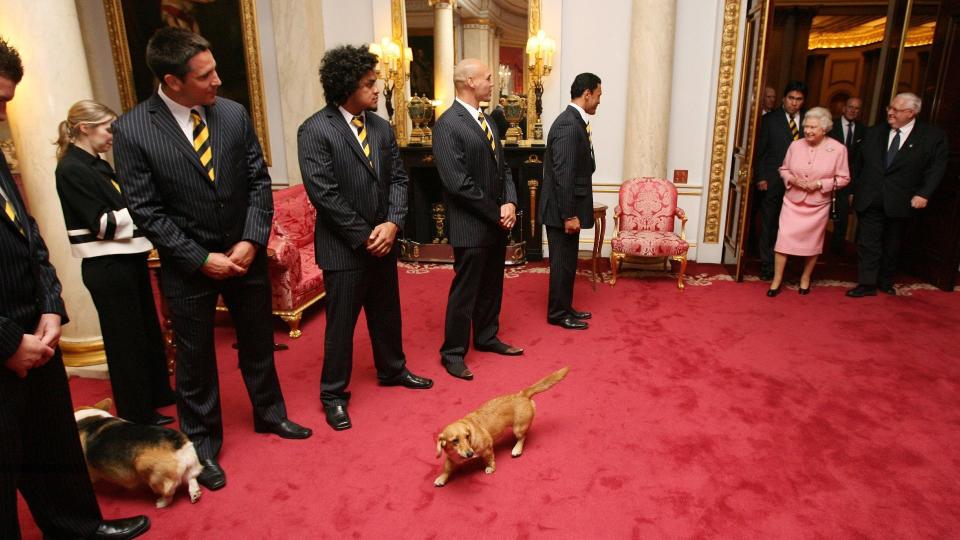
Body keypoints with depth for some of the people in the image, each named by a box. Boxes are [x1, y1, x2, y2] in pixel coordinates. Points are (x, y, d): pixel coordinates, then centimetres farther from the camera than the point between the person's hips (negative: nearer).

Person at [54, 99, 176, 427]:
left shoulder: (97, 165, 12)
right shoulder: (71, 169, -14)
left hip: (127, 259, 9)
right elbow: (103, 223, -18)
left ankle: (158, 394, 37)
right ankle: (138, 415, 19)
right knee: (126, 338, 3)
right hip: (106, 267, -9)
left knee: (148, 330, 19)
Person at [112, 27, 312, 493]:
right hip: (188, 264, -3)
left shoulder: (234, 114, -5)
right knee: (195, 359, 12)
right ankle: (202, 442, 32)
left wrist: (251, 241, -11)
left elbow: (259, 180, -1)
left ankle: (269, 414, 41)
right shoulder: (131, 130, -13)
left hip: (245, 253, 3)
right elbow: (147, 211, -12)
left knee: (258, 343, 18)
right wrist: (203, 259, -15)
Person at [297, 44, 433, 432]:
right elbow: (323, 193, -18)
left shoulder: (382, 127, 7)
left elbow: (398, 178, 6)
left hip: (383, 241, 6)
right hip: (343, 248, -6)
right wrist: (364, 236, -15)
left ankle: (392, 370, 41)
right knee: (341, 323, 6)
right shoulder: (315, 131, -13)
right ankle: (333, 394, 24)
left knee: (387, 313, 20)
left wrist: (392, 223, -10)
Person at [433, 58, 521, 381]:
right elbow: (457, 183, -21)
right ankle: (453, 353, 17)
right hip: (471, 226, -8)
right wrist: (496, 212, -15)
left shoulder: (486, 120, 12)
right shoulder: (448, 124, -15)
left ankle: (486, 337, 36)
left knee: (492, 286, 18)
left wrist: (510, 203, -3)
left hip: (497, 222, 8)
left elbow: (502, 167, 14)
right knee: (465, 290, 2)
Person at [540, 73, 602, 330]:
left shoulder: (574, 121, 12)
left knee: (567, 261, 18)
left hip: (569, 208, 10)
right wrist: (569, 215, -22)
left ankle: (564, 307, 30)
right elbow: (563, 175, -24)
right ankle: (558, 314, 15)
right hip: (563, 210, -10)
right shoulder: (569, 125, -20)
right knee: (562, 262, 2)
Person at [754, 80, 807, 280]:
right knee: (768, 225, 5)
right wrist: (761, 178, -6)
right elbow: (760, 151, 1)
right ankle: (767, 265, 14)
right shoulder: (770, 119, 2)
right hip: (772, 182, -1)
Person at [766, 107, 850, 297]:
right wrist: (791, 179, -12)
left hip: (818, 205, -1)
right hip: (792, 201, 1)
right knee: (784, 238, -5)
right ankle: (777, 280, 6)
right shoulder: (796, 145, -3)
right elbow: (784, 169, 9)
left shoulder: (838, 149, -9)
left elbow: (843, 178, -5)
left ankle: (805, 278, 30)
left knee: (812, 243, 11)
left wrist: (820, 184, -18)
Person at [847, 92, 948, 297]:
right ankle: (867, 284, 7)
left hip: (900, 202, -1)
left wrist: (924, 194, -12)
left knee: (891, 246, 13)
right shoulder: (873, 133, 4)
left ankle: (886, 282, 29)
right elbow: (860, 164, 8)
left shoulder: (933, 136, -3)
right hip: (869, 201, 1)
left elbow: (937, 167, -2)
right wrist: (854, 190, 4)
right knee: (867, 242, 0)